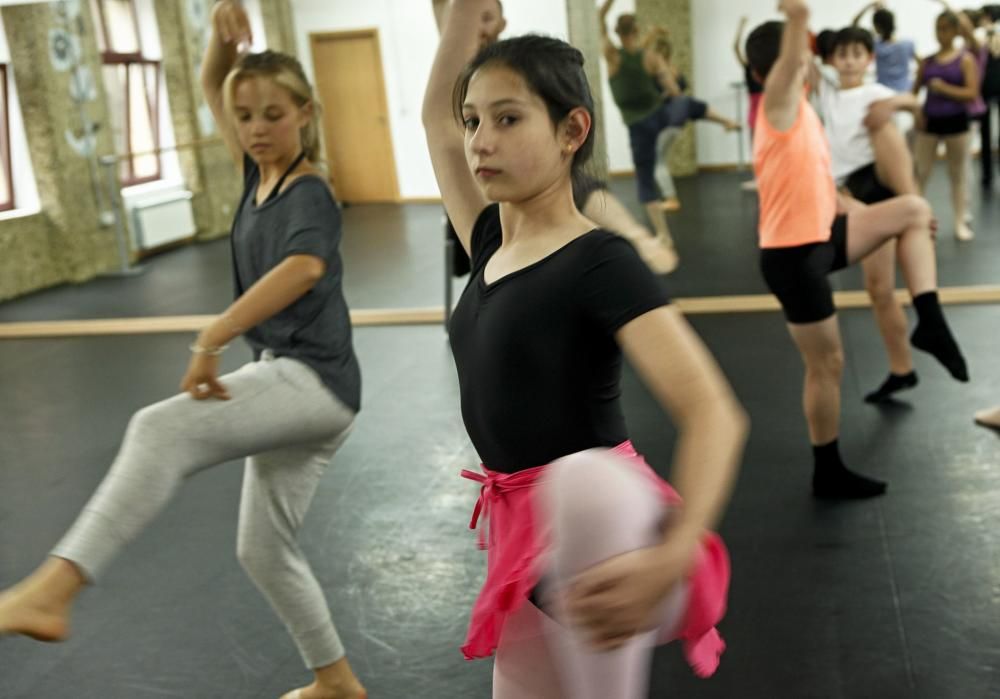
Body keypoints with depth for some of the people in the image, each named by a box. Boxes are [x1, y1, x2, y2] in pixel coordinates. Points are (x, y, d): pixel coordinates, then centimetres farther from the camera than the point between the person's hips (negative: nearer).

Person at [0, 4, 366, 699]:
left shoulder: (309, 197, -14)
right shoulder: (261, 173, 10)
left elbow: (304, 268, -37)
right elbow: (212, 88, 18)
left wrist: (209, 342, -39)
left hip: (314, 380, -10)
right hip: (291, 383, 10)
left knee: (161, 430, -31)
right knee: (264, 549, 17)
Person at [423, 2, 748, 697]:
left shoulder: (601, 262, -14)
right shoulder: (489, 242, 8)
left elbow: (715, 413, -24)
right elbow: (435, 113, 15)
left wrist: (673, 555, -41)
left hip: (600, 509, -7)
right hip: (524, 535, 7)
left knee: (579, 482, -42)